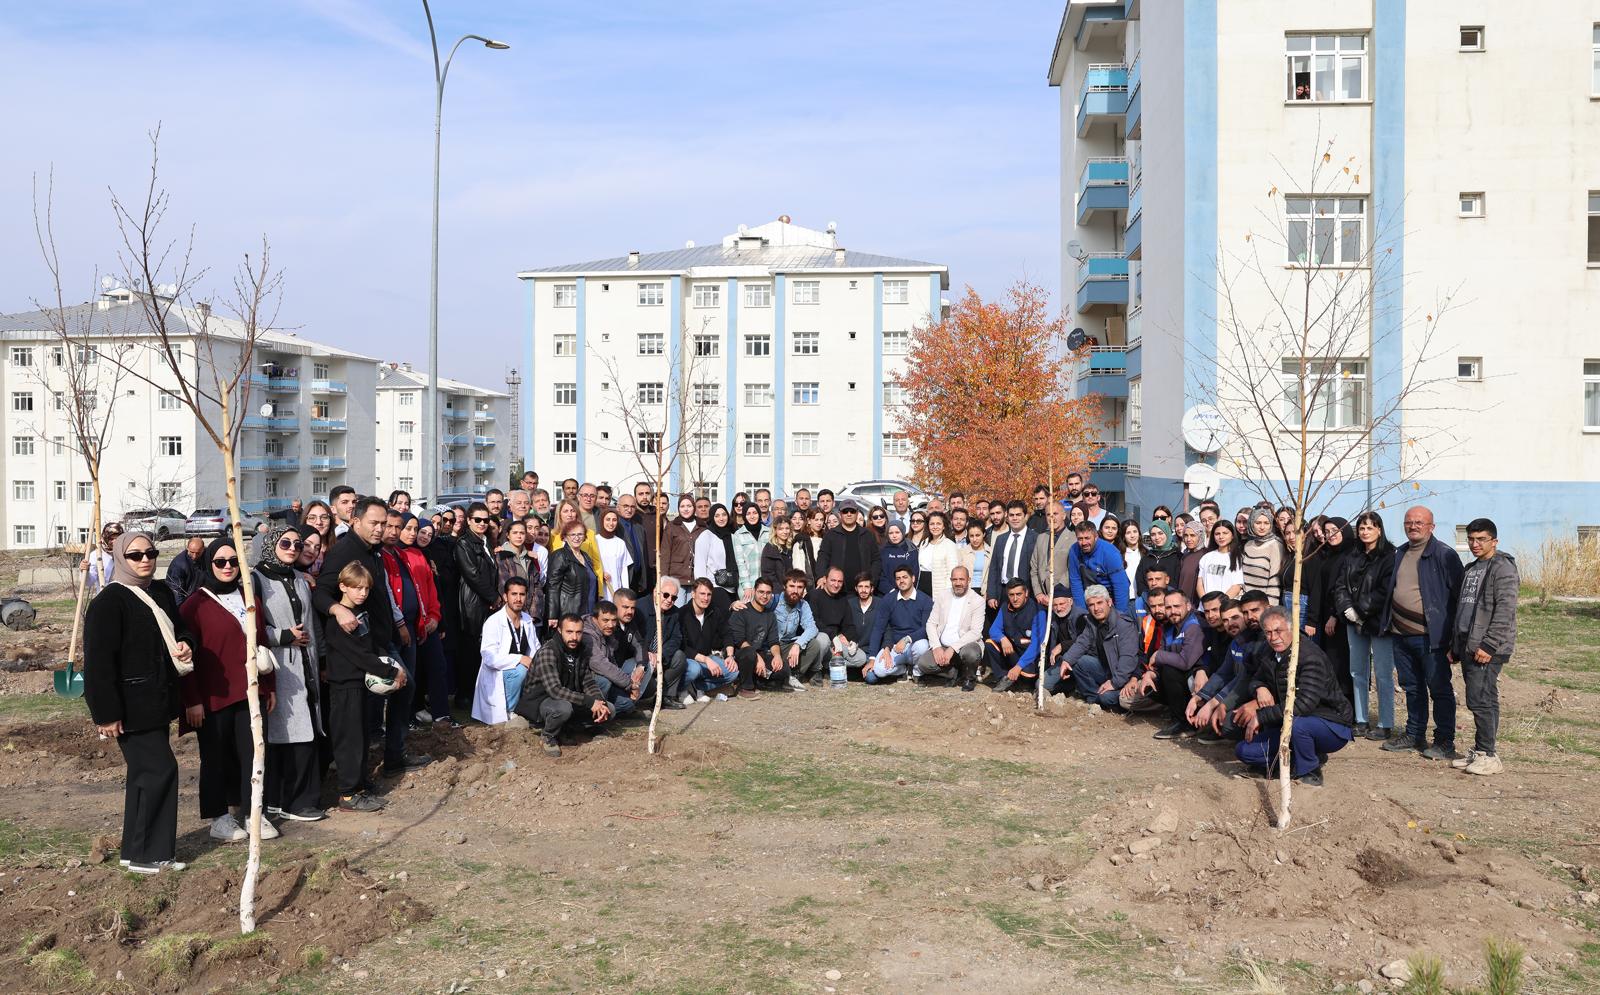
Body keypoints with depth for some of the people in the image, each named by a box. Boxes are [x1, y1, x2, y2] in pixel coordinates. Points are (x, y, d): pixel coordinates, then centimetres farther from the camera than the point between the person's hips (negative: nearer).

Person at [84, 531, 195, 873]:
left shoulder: (162, 593, 10)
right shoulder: (109, 602, -14)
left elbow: (180, 629, 25)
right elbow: (99, 662, -18)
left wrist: (186, 644, 0)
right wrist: (106, 713, -21)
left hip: (157, 703, 8)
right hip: (131, 708, -8)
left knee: (145, 774, 14)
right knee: (160, 769, -9)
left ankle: (143, 851, 23)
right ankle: (147, 854, 1)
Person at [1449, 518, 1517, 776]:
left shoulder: (1503, 568, -8)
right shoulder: (1471, 569, 20)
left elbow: (1505, 610, -16)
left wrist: (1489, 644, -20)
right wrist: (1455, 645, 20)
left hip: (1487, 649, -8)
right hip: (1468, 647, 8)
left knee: (1480, 700, -11)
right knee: (1484, 701, 13)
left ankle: (1488, 755, -6)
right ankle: (1479, 750, 16)